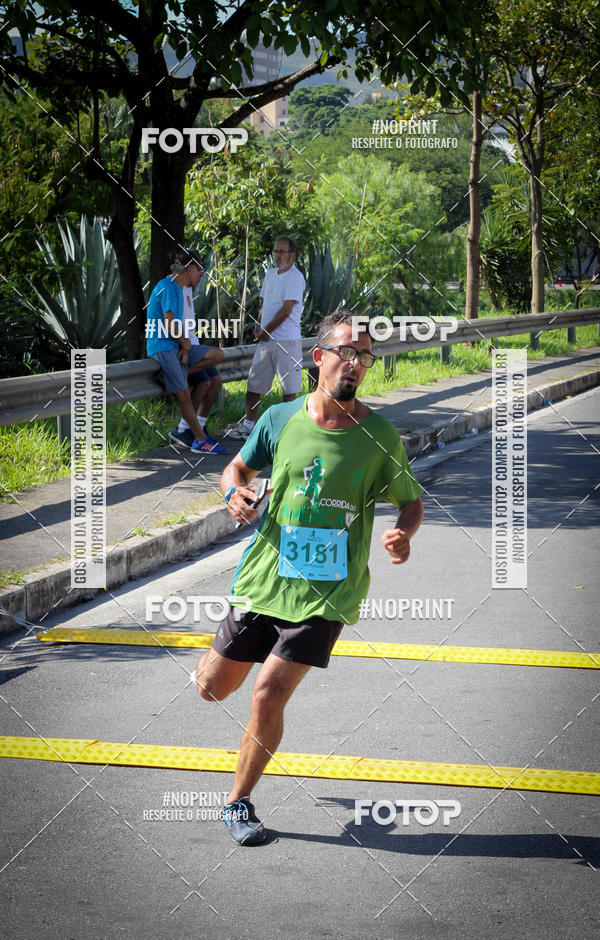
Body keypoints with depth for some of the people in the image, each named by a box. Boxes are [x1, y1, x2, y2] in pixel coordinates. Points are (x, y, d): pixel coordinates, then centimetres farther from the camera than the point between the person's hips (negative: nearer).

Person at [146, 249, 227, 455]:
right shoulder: (168, 287, -14)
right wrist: (185, 343, -4)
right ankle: (201, 440, -6)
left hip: (177, 346, 10)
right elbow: (169, 324, -21)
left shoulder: (178, 289, 17)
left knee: (217, 355, 2)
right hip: (162, 347, -10)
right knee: (183, 394, -10)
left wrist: (185, 348, -1)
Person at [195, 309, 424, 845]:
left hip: (327, 593, -2)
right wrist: (234, 491, -10)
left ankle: (240, 802, 10)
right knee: (213, 688, 10)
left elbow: (411, 500, 6)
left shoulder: (380, 437, -6)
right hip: (264, 577, 3)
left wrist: (404, 535, -16)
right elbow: (238, 466, 14)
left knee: (268, 698, -13)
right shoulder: (280, 419, -2)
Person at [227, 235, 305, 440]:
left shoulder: (295, 277, -11)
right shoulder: (270, 274, 15)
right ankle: (248, 424, 14)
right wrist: (258, 324, 6)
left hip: (287, 340, -8)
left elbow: (286, 310, -16)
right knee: (254, 382, 8)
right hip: (266, 339, 8)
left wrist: (266, 331, -10)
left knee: (289, 386, 0)